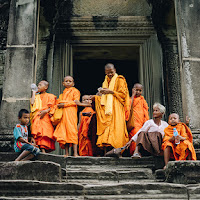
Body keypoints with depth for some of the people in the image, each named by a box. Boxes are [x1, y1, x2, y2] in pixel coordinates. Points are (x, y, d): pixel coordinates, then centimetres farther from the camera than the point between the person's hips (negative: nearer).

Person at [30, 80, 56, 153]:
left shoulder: (50, 96, 14)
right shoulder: (36, 96, 26)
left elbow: (52, 107, 3)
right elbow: (32, 103, 6)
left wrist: (45, 111, -16)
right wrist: (34, 93, 17)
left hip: (45, 117, -3)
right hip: (36, 118, 3)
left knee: (45, 133, -19)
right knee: (38, 133, -17)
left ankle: (44, 149, -28)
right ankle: (42, 150, -25)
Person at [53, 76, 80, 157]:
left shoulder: (75, 91, 8)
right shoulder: (63, 93, 27)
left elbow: (75, 102, -5)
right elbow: (59, 102, 27)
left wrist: (64, 104, -11)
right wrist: (59, 105, 3)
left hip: (71, 113, -6)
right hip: (62, 113, 6)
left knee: (71, 130, -15)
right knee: (63, 132, -2)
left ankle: (75, 153, -17)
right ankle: (66, 153, -1)